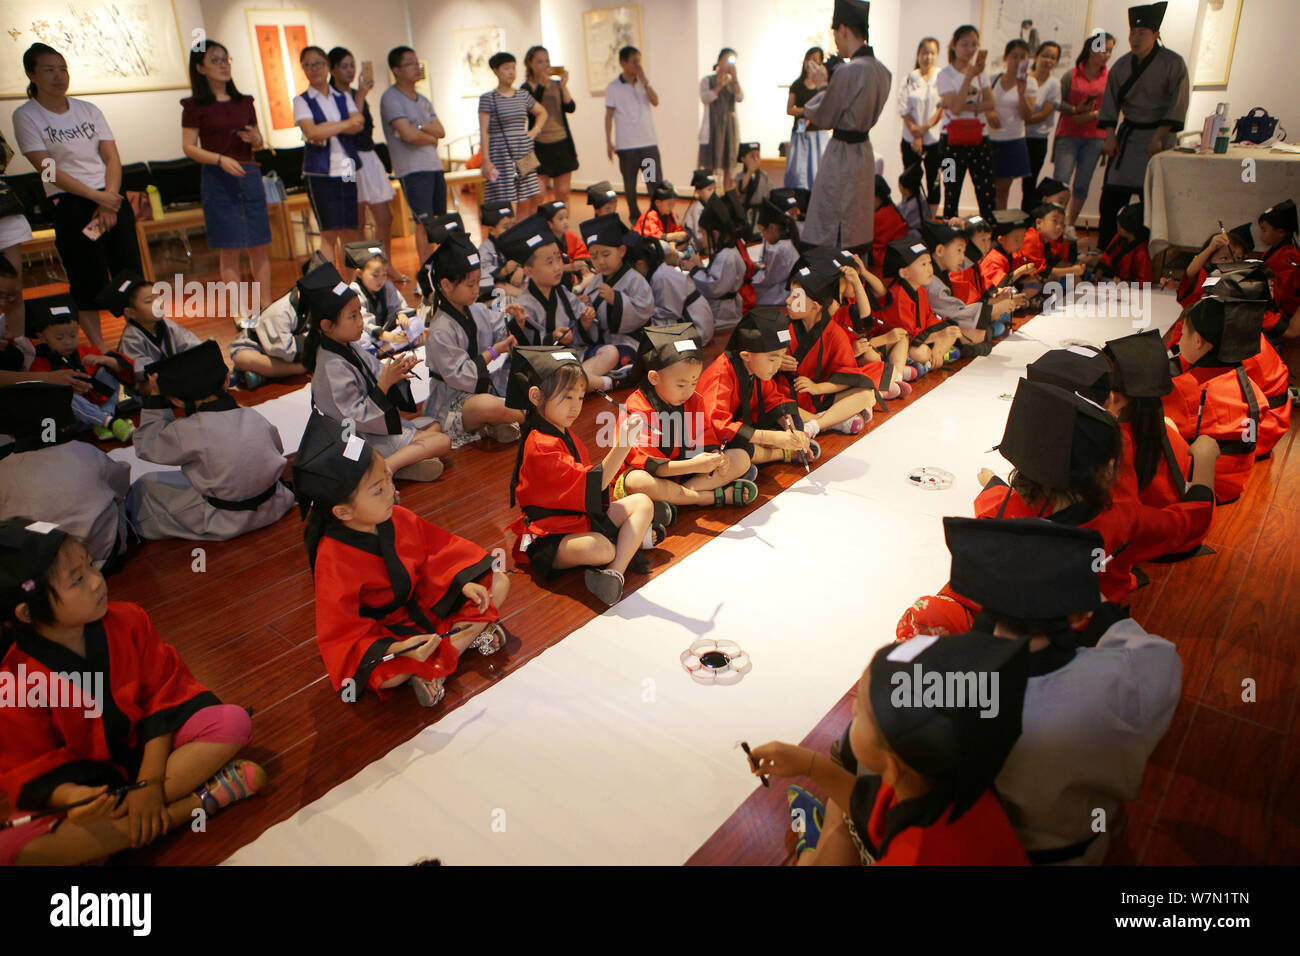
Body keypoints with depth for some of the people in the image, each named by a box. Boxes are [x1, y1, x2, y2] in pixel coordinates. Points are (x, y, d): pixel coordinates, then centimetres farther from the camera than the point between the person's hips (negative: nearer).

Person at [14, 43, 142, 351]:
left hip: (112, 198, 4)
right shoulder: (26, 116, 0)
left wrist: (110, 201, -10)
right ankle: (99, 349, 6)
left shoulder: (88, 109, 12)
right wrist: (97, 197, -17)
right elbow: (48, 169, -9)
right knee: (88, 281, -2)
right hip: (71, 206, -4)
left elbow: (112, 157, 5)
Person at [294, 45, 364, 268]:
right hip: (320, 173, -3)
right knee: (329, 233, -6)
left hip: (347, 169, 4)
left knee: (350, 232, 2)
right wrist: (346, 124, -6)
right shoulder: (301, 101, 3)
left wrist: (328, 130, -12)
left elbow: (359, 124, -2)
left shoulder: (344, 98, 15)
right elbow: (311, 132, -13)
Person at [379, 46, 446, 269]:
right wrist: (432, 137, 1)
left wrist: (419, 127, -9)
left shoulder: (423, 100, 19)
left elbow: (441, 131, 8)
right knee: (424, 223, -9)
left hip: (435, 166, 8)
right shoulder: (391, 98, -7)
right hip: (412, 169, -8)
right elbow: (408, 135, -17)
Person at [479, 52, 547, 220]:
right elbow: (484, 132, -5)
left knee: (526, 203, 3)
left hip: (524, 156, 5)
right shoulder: (488, 99, -2)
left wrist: (534, 132, 11)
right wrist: (486, 160, -13)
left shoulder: (523, 95, 11)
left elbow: (542, 113, 27)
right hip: (502, 157, -5)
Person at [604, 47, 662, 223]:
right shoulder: (613, 87, 0)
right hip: (626, 144, -2)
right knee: (629, 183, 6)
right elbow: (609, 116, 1)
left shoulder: (643, 83, 9)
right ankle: (634, 216, 20)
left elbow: (655, 101, -6)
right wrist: (609, 143, -3)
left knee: (656, 181, -2)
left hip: (649, 142, 2)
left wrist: (644, 80, -12)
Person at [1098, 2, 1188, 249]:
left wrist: (1158, 136, -17)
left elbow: (1178, 104, -10)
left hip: (1156, 136, -4)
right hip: (1127, 134, 5)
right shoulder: (1122, 65, 5)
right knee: (1111, 195, 2)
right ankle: (1104, 249, 11)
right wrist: (1110, 135, 0)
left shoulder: (1172, 63, -8)